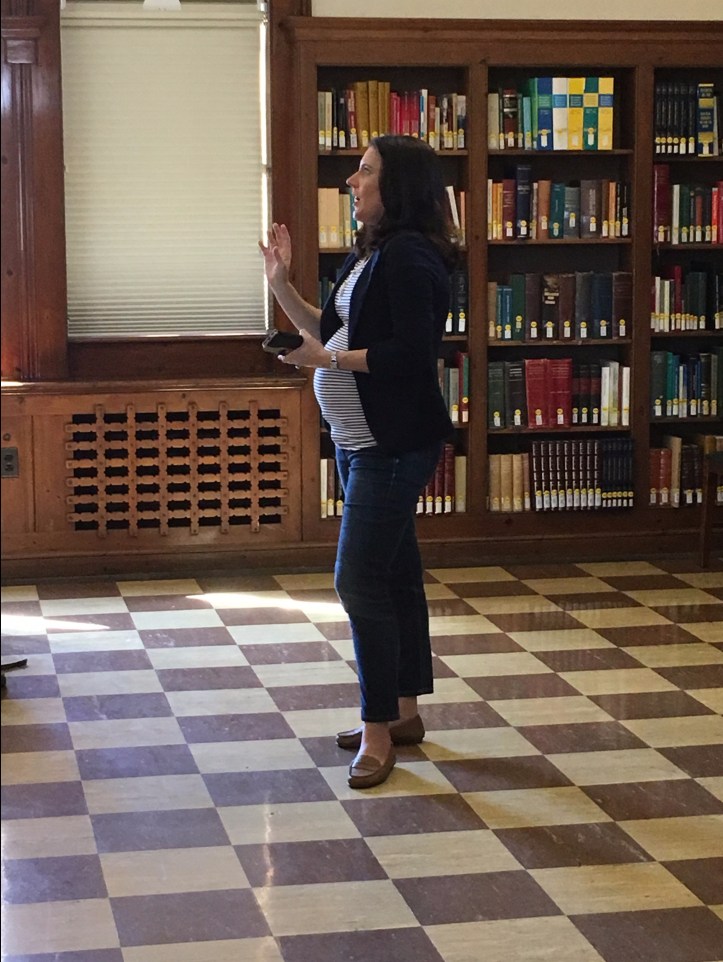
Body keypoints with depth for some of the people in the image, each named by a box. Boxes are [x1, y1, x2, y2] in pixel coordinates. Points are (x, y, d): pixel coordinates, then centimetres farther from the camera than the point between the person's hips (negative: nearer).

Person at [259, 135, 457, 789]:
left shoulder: (410, 255, -17)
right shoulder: (369, 255, 14)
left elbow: (410, 353, -24)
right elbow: (332, 331, 19)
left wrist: (329, 359, -17)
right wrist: (282, 285, 10)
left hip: (394, 444, -10)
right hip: (360, 441, 10)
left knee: (360, 580, -9)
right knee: (396, 576, 15)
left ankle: (378, 731, 0)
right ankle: (404, 713, 25)